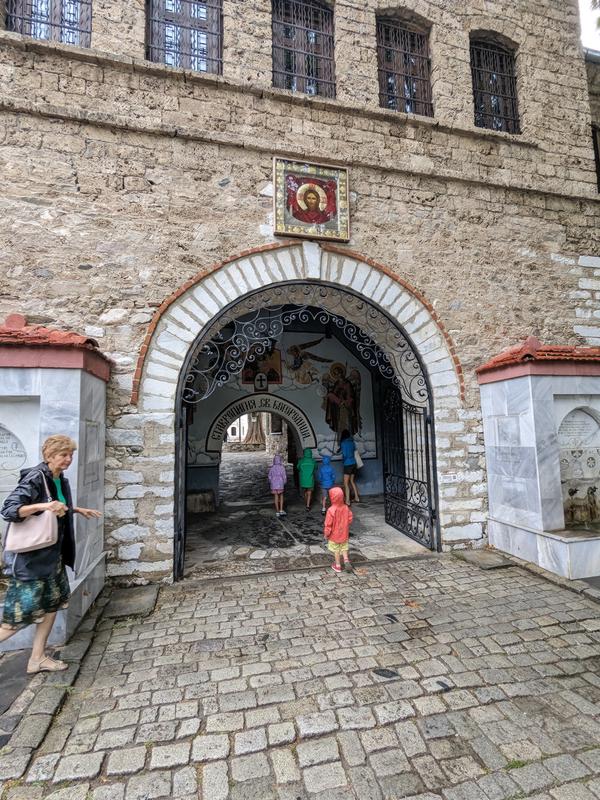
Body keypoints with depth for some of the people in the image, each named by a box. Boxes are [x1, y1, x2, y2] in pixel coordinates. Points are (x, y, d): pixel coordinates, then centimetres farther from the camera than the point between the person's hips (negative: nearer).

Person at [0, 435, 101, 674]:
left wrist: (78, 510, 28)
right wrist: (43, 506, -39)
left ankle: (38, 658, 29)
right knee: (23, 612, 0)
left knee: (52, 603, 15)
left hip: (52, 555, 9)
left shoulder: (60, 480, 5)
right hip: (29, 557, -9)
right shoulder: (35, 478, -20)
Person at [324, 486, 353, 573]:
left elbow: (328, 524, -20)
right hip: (344, 533, 4)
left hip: (334, 534, -4)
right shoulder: (346, 508, -12)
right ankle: (346, 560, 8)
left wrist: (326, 534, -6)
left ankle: (338, 565, 24)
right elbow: (350, 519, 1)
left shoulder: (331, 510, -27)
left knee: (336, 550, 13)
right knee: (344, 548, 23)